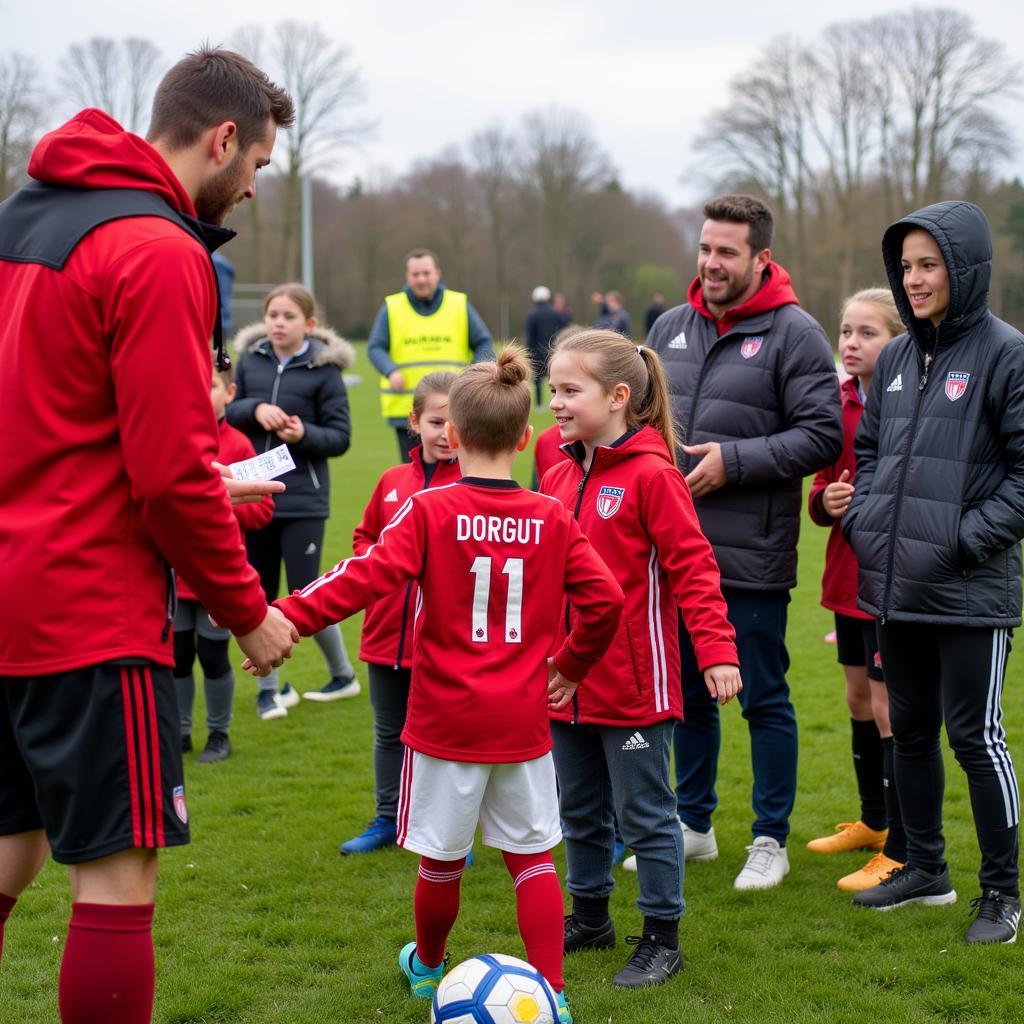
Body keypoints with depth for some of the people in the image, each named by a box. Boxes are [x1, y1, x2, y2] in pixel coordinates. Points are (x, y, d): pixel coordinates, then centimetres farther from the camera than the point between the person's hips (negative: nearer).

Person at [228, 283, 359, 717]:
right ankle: (269, 686, 22)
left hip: (303, 499, -4)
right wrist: (255, 409, -12)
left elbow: (340, 436, -4)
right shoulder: (250, 360, 5)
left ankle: (343, 673, 21)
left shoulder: (324, 369, -5)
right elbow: (223, 411, 7)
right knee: (258, 595, 8)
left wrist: (305, 435, -22)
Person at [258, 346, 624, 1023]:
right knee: (532, 856, 12)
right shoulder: (553, 519, 0)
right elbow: (604, 598, -3)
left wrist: (292, 616, -26)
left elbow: (369, 575, -22)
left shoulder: (430, 512, -10)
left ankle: (429, 967, 36)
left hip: (446, 720, -2)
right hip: (525, 722, 2)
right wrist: (572, 664, 12)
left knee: (442, 858, 14)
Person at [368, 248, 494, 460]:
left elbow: (484, 343, 11)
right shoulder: (391, 307, 4)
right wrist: (391, 372, -19)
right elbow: (375, 348, 2)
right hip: (406, 409, 0)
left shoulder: (460, 305, 7)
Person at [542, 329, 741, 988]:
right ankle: (590, 917, 35)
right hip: (567, 680, 7)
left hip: (634, 685, -7)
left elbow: (693, 567, -16)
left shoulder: (652, 474, -15)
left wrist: (717, 650, -22)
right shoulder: (558, 476, 7)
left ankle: (662, 938, 16)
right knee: (580, 811, 19)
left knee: (645, 813, 4)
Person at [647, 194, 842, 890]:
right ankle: (693, 824, 30)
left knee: (765, 700, 4)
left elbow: (823, 436, -12)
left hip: (751, 557, -6)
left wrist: (733, 460, -18)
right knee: (686, 694, 16)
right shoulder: (672, 328, 11)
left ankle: (772, 840, 16)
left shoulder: (794, 334, -8)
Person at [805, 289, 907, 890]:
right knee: (860, 697, 19)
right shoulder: (842, 402, 8)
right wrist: (826, 500, -4)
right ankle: (873, 821, 36)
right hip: (849, 576, 8)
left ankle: (900, 854, 4)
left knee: (889, 707, -4)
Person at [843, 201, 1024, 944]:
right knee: (910, 730, 16)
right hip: (895, 585, 7)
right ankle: (925, 868, 31)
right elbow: (868, 448, 21)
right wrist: (862, 517, 6)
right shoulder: (896, 358, 11)